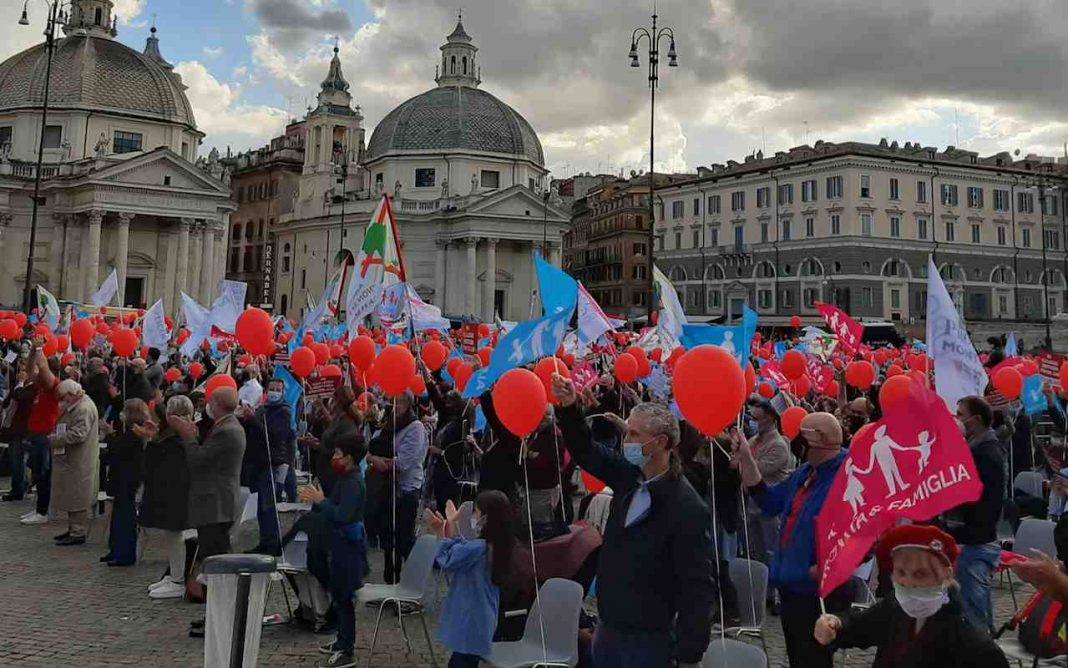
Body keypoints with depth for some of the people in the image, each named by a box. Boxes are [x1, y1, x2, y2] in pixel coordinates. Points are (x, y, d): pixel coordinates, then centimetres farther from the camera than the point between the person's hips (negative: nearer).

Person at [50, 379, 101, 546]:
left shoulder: (85, 409, -18)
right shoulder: (73, 407, 17)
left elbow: (78, 434, -25)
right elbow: (65, 430, 24)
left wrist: (52, 440, -19)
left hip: (79, 463, -10)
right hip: (70, 461, 10)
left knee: (77, 498, -4)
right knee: (71, 496, 16)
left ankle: (78, 533, 1)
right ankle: (73, 529, 25)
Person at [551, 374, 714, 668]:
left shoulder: (689, 511, -21)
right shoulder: (629, 476, -1)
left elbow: (698, 590, -18)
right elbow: (586, 451, 10)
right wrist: (569, 407, -6)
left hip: (649, 641, -6)